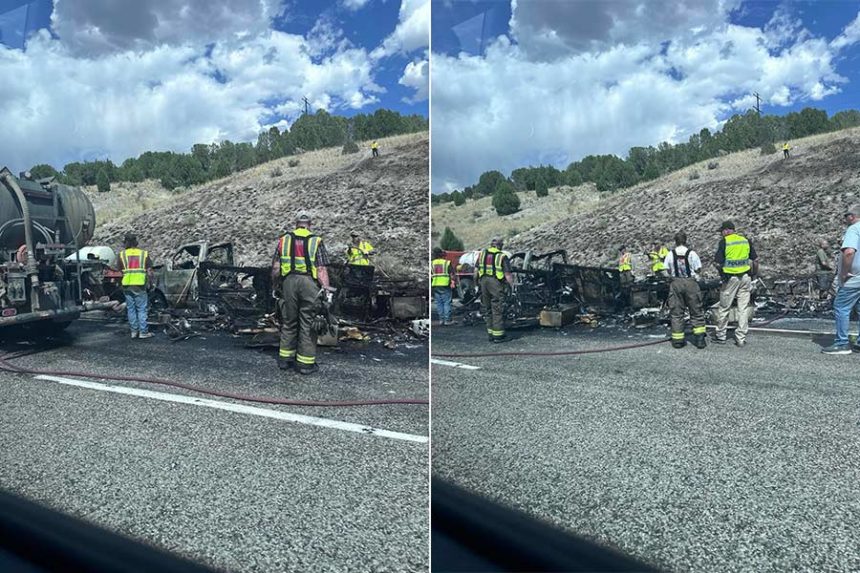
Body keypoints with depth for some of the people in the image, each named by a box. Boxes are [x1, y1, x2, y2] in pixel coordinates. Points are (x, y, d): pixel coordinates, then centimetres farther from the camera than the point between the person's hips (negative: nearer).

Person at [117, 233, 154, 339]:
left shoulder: (122, 254, 5)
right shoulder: (144, 254, 2)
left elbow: (121, 271, 3)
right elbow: (149, 272, -2)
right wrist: (150, 282, 9)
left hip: (127, 285, 2)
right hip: (140, 285, -2)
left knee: (131, 309, 10)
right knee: (142, 309, 3)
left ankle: (134, 331, 14)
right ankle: (143, 332, 2)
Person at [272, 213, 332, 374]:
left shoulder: (284, 239, 9)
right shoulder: (316, 241, 1)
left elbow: (275, 268, 7)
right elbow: (321, 269, -7)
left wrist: (275, 286, 17)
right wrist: (327, 288, -5)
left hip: (288, 282, 3)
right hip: (309, 283, -3)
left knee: (288, 322, 15)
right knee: (307, 324, 4)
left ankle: (285, 358, 22)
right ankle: (305, 362, 8)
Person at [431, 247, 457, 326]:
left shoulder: (431, 264, 8)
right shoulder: (447, 263, -1)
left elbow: (429, 276, 7)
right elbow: (452, 274, -5)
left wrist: (430, 285, 11)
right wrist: (453, 282, -4)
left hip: (435, 286, 3)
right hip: (445, 285, -3)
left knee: (439, 303, 8)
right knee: (447, 303, 0)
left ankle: (441, 319, 9)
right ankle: (447, 320, -2)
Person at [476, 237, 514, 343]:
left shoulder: (482, 254, 8)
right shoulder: (502, 257, -5)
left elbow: (476, 270, 9)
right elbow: (508, 274, -9)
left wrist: (476, 281, 20)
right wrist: (512, 285, 1)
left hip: (484, 283, 4)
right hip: (496, 285, -4)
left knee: (486, 309, 13)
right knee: (497, 310, 1)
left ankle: (490, 334, 18)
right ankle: (498, 335, 3)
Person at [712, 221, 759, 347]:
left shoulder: (724, 242, -8)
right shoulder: (746, 240, 7)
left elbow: (718, 263, -14)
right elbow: (755, 260, 9)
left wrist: (721, 271, 5)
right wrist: (753, 274, 18)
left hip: (730, 278, -4)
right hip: (745, 277, 4)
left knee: (724, 308, 9)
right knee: (743, 309, 7)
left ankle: (720, 336, 18)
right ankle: (741, 339, 9)